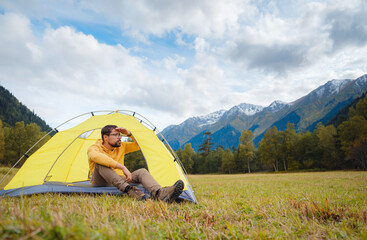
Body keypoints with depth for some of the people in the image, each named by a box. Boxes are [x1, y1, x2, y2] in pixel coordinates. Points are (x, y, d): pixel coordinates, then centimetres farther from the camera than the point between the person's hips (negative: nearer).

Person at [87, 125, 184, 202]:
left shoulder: (121, 147, 8)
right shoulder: (94, 148, -12)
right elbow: (96, 156, -38)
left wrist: (129, 133, -9)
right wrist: (122, 167, -46)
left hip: (119, 180, 5)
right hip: (101, 183, -4)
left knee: (141, 171, -22)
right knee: (100, 163, -34)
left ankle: (159, 193, -53)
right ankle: (128, 189, -52)